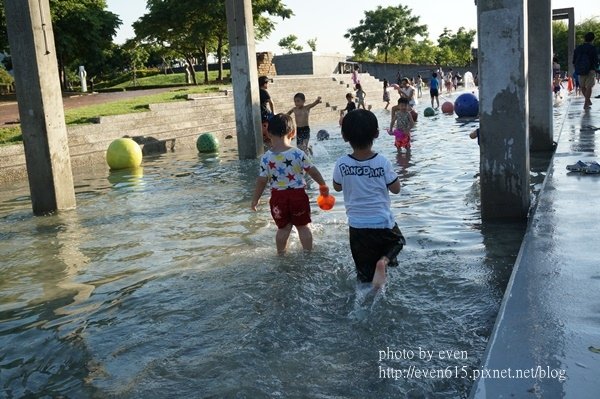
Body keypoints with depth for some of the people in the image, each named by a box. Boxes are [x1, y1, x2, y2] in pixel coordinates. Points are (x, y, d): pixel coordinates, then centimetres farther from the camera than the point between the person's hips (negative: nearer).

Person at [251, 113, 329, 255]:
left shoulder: (266, 157, -10)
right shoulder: (298, 153, -11)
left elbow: (261, 181, -6)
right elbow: (313, 171, -4)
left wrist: (255, 199, 6)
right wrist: (323, 185, 12)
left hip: (278, 197, 1)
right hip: (298, 194, -1)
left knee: (283, 228, 16)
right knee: (303, 226, 15)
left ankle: (281, 254, 26)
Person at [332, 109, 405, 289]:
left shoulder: (342, 164, -11)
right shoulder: (383, 162, -13)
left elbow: (337, 187, 7)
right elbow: (396, 189, -1)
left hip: (357, 227, 1)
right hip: (383, 223, -1)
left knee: (365, 275, 16)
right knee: (397, 241, 30)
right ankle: (384, 260, 2)